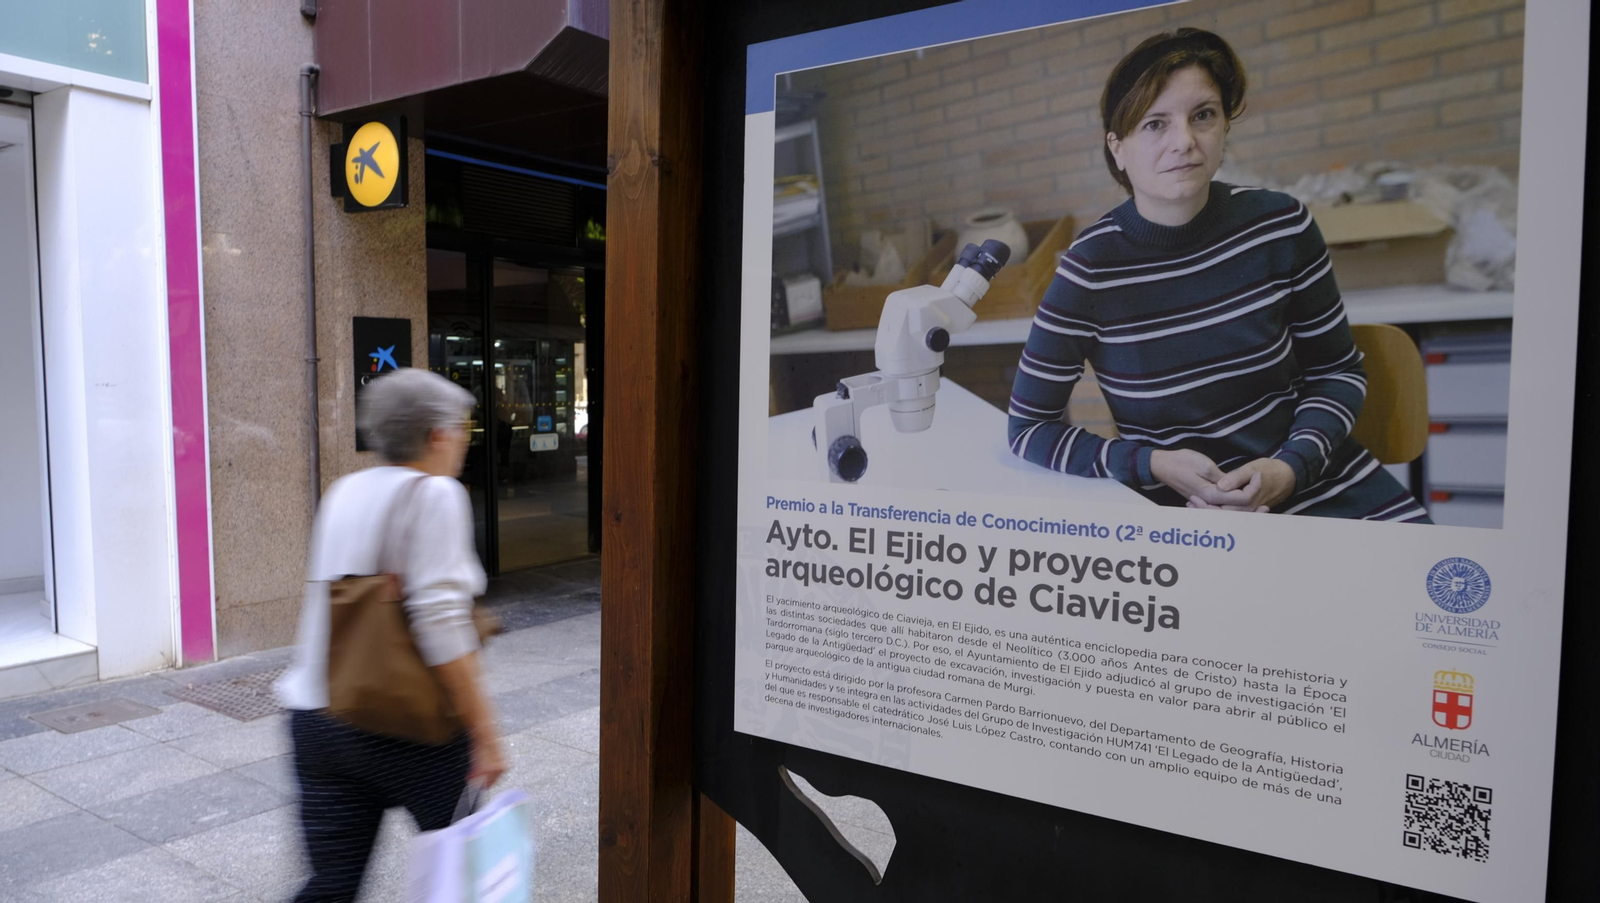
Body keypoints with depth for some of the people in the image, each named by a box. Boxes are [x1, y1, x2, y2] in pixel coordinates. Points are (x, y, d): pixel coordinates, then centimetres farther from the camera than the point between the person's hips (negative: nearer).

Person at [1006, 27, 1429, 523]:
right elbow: (1028, 427, -7)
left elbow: (1339, 370, 6)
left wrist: (1292, 467, -11)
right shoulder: (1090, 268, -14)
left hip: (1320, 484, 2)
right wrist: (1153, 464, -18)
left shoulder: (1281, 225, -6)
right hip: (1179, 515, -1)